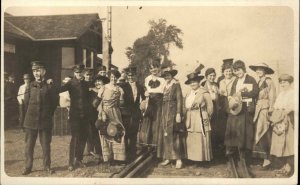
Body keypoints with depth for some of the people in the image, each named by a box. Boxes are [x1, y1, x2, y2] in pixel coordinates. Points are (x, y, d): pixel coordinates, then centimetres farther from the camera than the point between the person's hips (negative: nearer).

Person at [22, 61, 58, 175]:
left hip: (45, 121, -2)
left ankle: (47, 166, 19)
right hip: (30, 121, 2)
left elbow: (54, 102, 5)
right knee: (29, 145, 6)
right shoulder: (30, 86, 3)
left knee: (46, 145, 6)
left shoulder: (50, 86, -3)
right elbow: (26, 102, 9)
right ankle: (28, 167, 17)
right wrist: (30, 114, 12)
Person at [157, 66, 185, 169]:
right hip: (165, 113, 7)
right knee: (165, 134, 6)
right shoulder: (166, 86, 15)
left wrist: (178, 114, -17)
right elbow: (164, 100, 14)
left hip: (173, 112, -7)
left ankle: (179, 159, -2)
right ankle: (167, 158, 13)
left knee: (174, 135, -7)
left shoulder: (176, 84, -5)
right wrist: (163, 113, 9)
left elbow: (179, 99, -11)